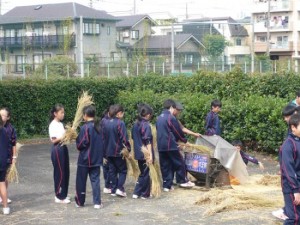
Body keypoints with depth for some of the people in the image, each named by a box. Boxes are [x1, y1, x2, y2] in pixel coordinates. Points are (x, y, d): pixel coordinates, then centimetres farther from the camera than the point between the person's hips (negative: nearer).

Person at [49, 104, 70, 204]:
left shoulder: (60, 124, 14)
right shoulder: (53, 125, -11)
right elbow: (54, 140, -17)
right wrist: (65, 136, -23)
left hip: (63, 148, 9)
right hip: (57, 149, -9)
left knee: (65, 172, 10)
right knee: (59, 173, -3)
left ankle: (63, 194, 20)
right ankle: (59, 197, 5)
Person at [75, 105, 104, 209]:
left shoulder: (85, 127, -17)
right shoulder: (99, 126, 4)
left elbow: (81, 144, -16)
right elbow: (103, 142, 9)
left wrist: (76, 139, 2)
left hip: (85, 159, -5)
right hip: (97, 158, 5)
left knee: (81, 181, 9)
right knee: (95, 180, 7)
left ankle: (80, 202, 18)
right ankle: (97, 202, 3)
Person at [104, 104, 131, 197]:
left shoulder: (107, 123, 4)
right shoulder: (120, 123, -16)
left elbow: (104, 137, 12)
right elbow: (124, 138, -18)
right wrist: (128, 149, -8)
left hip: (109, 151, 6)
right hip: (118, 151, -6)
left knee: (112, 171, 13)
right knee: (123, 170, 6)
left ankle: (113, 190, 15)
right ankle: (120, 188, -7)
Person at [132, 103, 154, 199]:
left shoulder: (135, 124, 7)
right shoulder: (146, 125, -16)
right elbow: (148, 142, -20)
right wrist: (150, 155, -21)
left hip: (138, 153, 7)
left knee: (142, 173, 18)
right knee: (146, 174, 5)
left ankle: (136, 192, 14)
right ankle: (145, 194, 13)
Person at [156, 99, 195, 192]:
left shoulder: (159, 118, 12)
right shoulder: (171, 117, -11)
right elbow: (178, 131, -6)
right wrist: (185, 140, 12)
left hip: (160, 146, 7)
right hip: (171, 145, -7)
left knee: (165, 165, 8)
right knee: (179, 163, 8)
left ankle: (167, 185, 8)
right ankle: (183, 181, 14)